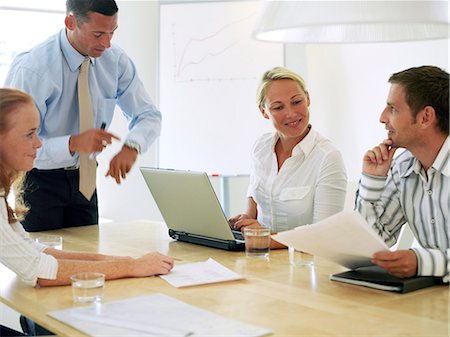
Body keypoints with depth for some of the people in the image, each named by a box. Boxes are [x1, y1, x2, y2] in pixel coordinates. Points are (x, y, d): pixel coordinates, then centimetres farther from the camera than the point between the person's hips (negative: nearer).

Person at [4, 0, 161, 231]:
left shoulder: (116, 61, -10)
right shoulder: (31, 69, -24)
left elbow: (148, 116, -3)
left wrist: (131, 146, -25)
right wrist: (74, 143, -39)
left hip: (82, 177, 5)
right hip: (38, 179, -4)